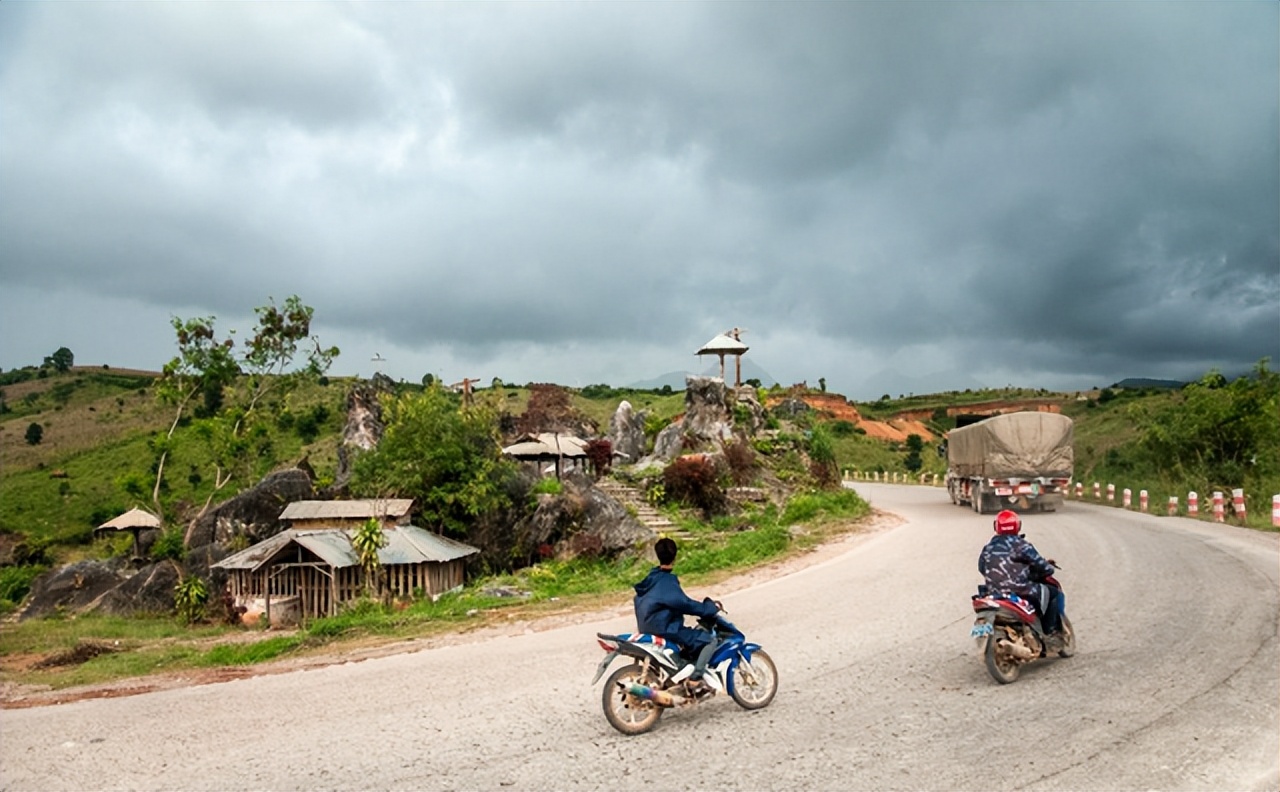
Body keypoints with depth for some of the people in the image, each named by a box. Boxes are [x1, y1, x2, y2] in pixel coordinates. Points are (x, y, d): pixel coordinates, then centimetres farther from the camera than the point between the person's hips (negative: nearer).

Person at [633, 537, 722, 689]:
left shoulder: (653, 577, 8)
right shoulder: (667, 582, -19)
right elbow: (684, 603, -22)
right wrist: (711, 608, -11)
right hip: (664, 630, -9)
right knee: (708, 640, -9)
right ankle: (695, 678, -13)